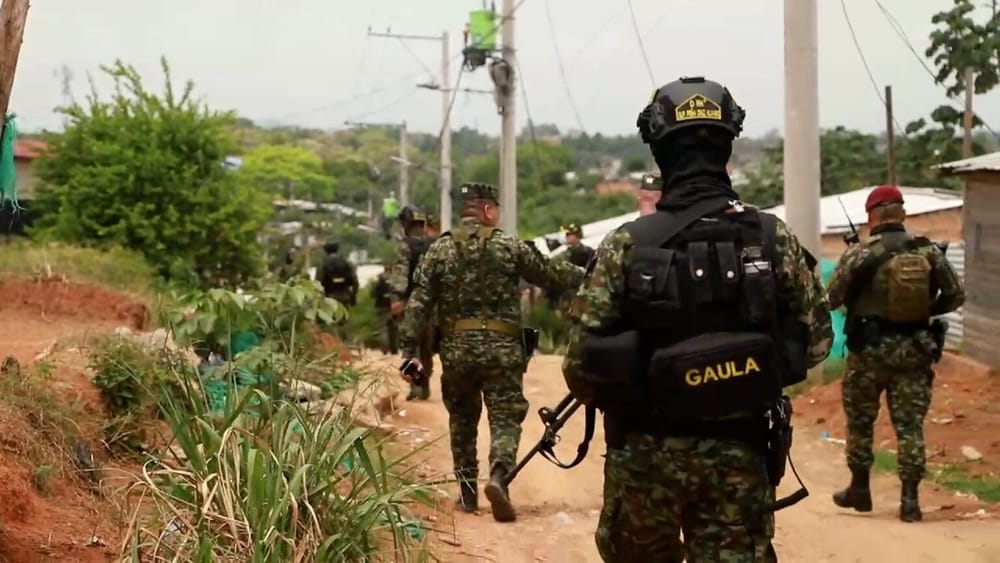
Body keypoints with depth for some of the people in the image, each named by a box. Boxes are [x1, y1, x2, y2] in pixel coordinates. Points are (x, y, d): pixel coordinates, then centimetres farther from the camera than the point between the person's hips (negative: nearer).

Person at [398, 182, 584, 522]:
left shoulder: (439, 250, 3)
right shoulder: (509, 246, -1)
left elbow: (418, 304, -2)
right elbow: (549, 274, 9)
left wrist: (409, 351, -1)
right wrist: (585, 276, 25)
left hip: (456, 350, 2)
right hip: (502, 349, -2)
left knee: (462, 420, 18)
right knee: (505, 419, 1)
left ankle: (467, 493, 22)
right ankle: (498, 476, -25)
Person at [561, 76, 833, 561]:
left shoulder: (627, 245, -9)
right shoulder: (775, 239, -4)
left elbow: (582, 355, -9)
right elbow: (815, 340, 3)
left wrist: (607, 402, 12)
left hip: (647, 451, -1)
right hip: (740, 453, 1)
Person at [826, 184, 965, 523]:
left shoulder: (860, 254, -11)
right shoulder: (929, 251, -2)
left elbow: (832, 299, -5)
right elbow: (956, 296, 2)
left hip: (870, 349, -2)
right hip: (914, 350, 2)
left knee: (860, 422, 14)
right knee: (910, 425, 6)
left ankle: (859, 489, 24)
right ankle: (910, 498, 3)